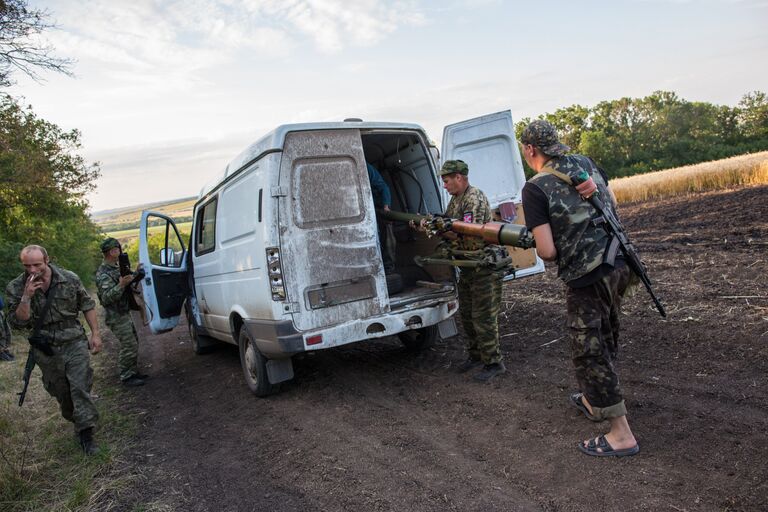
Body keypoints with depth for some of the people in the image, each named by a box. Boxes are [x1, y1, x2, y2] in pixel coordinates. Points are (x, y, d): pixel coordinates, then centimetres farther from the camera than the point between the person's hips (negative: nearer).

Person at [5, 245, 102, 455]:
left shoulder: (70, 279, -8)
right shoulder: (15, 288, -8)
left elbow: (87, 306, 3)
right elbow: (17, 322, -12)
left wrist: (95, 334, -1)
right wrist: (27, 297, -25)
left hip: (75, 344, -1)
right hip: (46, 351, 2)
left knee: (80, 388, -7)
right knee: (61, 392, 15)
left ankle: (86, 433, 0)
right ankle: (76, 420, 39)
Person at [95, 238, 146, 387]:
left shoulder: (116, 268, 12)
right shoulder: (103, 274, -18)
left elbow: (127, 286, 24)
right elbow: (107, 297, -27)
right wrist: (121, 285, -38)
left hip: (125, 313, 10)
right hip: (117, 317, -10)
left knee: (133, 343, 15)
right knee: (129, 346, -9)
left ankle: (133, 372, 26)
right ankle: (126, 377, 1)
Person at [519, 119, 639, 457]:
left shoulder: (535, 188, -14)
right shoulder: (586, 164, 7)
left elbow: (547, 251, -18)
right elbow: (613, 203, 22)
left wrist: (552, 253, 4)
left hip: (587, 278, -8)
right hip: (618, 264, 8)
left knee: (590, 351, 3)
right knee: (603, 340, 22)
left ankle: (622, 435, 10)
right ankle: (592, 401, 42)